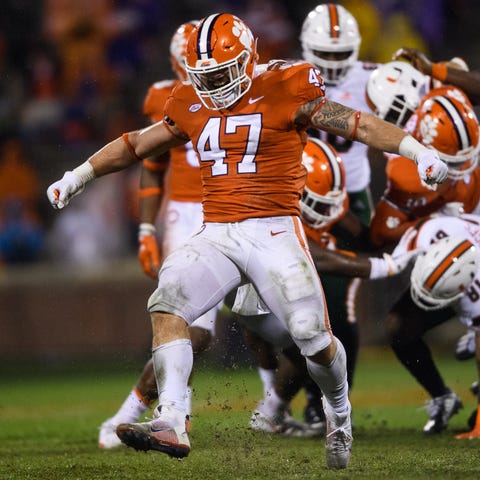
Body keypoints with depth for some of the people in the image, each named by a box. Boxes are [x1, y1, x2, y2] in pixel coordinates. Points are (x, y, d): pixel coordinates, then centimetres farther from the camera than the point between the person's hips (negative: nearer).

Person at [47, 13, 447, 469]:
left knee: (313, 337, -8)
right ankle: (171, 423, -27)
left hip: (273, 230, -4)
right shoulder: (192, 107, 11)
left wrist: (417, 151, -14)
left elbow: (356, 123, -5)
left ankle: (338, 412, 25)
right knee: (166, 306, -20)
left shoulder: (284, 94, -4)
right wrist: (79, 175, 32)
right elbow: (137, 144, 24)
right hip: (215, 236, 4)